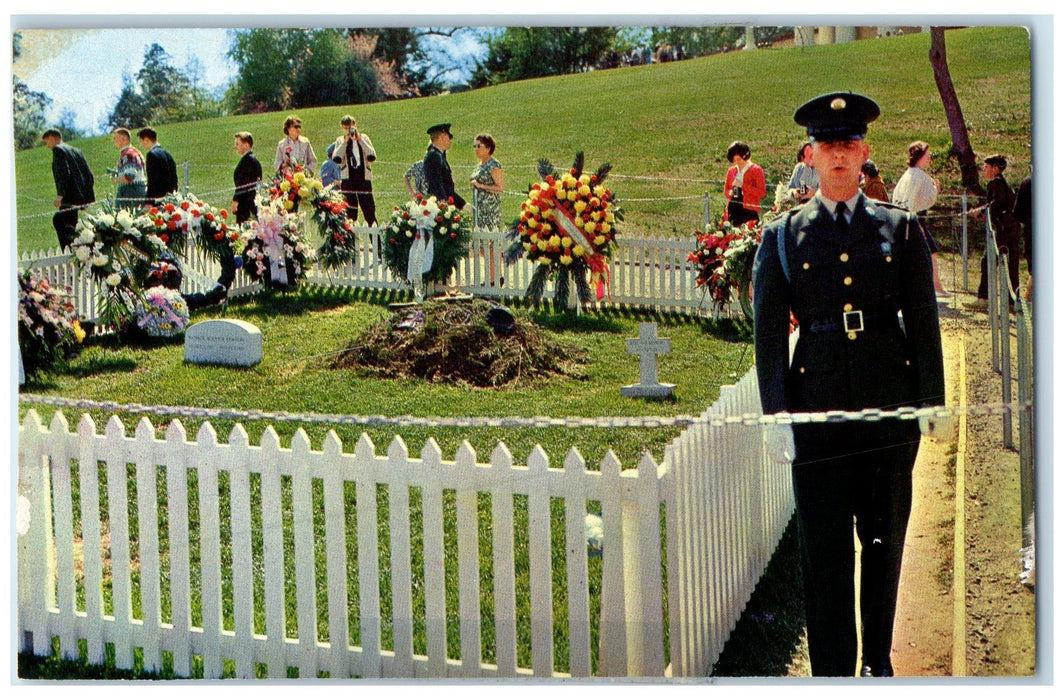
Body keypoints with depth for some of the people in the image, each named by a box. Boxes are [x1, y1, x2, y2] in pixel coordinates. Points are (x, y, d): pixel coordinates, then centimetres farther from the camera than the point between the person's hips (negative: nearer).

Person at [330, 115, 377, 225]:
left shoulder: (363, 138, 10)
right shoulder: (340, 141, 10)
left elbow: (372, 157, -4)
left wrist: (360, 140, -8)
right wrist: (345, 141, -9)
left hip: (364, 178, 0)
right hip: (348, 179, 0)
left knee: (369, 210, -3)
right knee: (350, 212, -1)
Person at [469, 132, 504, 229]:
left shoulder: (494, 165, -10)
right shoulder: (478, 166, 16)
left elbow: (500, 188, -16)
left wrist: (481, 186, -18)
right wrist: (473, 184, 8)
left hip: (490, 206, -8)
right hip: (478, 206, 8)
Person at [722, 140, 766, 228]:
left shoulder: (756, 170, 0)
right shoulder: (731, 171, 15)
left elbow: (762, 193, -6)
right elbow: (726, 190, 24)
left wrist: (743, 185, -13)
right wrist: (730, 193, 0)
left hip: (750, 210, -4)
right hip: (733, 210, 4)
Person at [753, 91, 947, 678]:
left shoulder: (901, 229, 8)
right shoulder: (781, 237, 4)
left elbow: (923, 320, 7)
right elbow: (768, 332, 1)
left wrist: (933, 402, 3)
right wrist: (774, 414, -5)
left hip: (892, 407, 2)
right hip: (817, 408, -1)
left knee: (884, 542, 12)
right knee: (824, 550, 1)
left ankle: (878, 662, 29)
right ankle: (832, 673, 12)